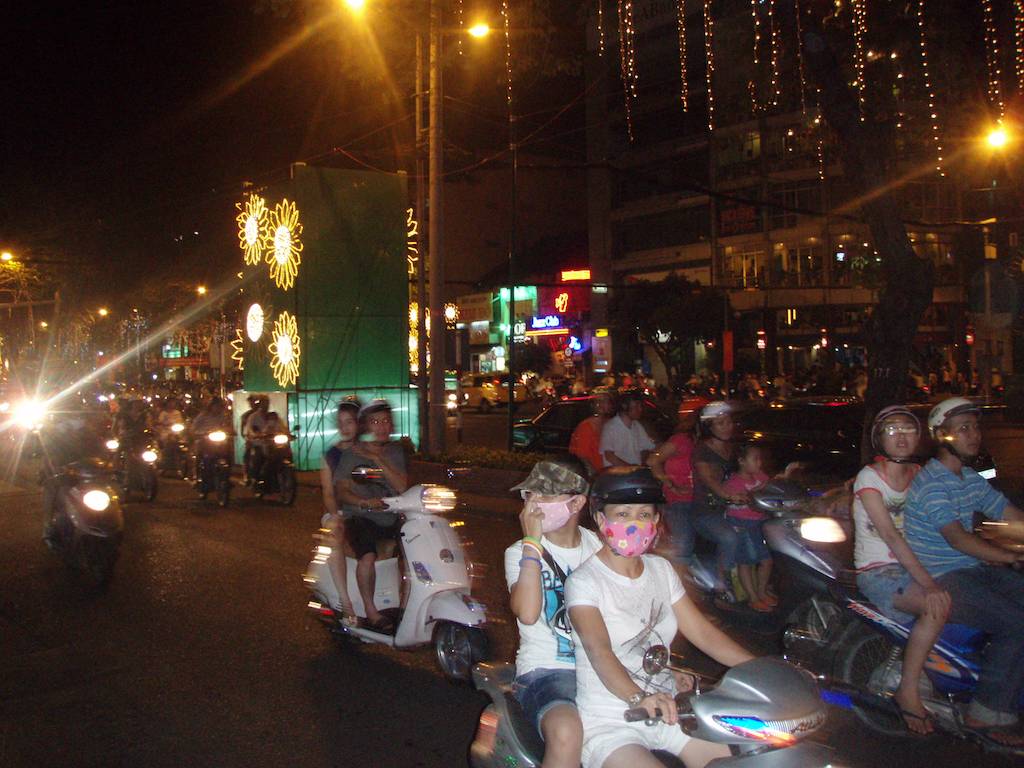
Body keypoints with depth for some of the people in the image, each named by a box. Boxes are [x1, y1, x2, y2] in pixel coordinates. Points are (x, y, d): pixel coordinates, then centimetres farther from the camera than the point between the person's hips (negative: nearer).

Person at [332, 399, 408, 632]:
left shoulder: (395, 450, 10)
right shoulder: (352, 454, 1)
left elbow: (402, 486, -4)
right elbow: (340, 491, -6)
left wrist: (377, 460, -13)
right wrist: (365, 502, -25)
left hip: (390, 517, 4)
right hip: (360, 518, -4)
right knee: (368, 556, -31)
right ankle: (371, 611, -18)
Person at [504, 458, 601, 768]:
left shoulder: (597, 545, 10)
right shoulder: (520, 553, -1)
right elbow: (527, 613, -21)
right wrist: (533, 543, -19)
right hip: (546, 670, -4)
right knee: (567, 734, -35)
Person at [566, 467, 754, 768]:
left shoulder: (661, 569, 8)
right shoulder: (584, 581, -13)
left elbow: (703, 632, 7)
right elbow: (598, 649, -28)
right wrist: (638, 698, -46)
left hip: (667, 709, 6)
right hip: (608, 722, -6)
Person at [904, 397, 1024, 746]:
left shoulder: (972, 479, 15)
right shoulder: (930, 481, -14)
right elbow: (956, 537, -22)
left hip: (974, 570, 9)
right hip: (938, 580, -9)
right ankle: (988, 713, -10)